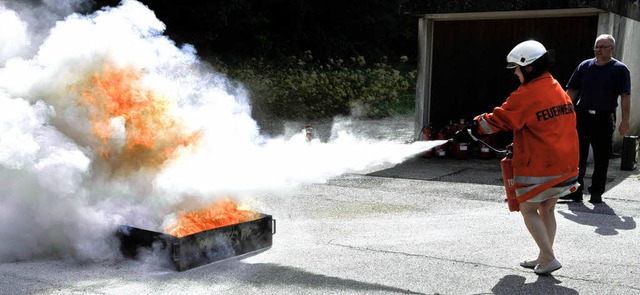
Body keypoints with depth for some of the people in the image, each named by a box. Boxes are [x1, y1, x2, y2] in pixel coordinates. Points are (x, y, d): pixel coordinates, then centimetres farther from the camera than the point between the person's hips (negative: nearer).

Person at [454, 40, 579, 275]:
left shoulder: (526, 95, -17)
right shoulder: (559, 90, 9)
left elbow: (497, 120, -14)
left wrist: (469, 132, -3)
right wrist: (521, 144, 20)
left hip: (540, 168, -8)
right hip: (566, 165, 8)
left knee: (528, 209, 5)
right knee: (547, 209, 16)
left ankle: (549, 259, 2)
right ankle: (543, 258, 23)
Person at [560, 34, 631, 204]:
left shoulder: (620, 69, 0)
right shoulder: (585, 66, 9)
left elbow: (625, 97, -6)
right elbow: (571, 91, 10)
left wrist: (625, 120, -14)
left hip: (604, 119, -2)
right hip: (582, 116, 2)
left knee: (601, 158, 6)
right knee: (577, 155, 4)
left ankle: (596, 193, 16)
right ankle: (575, 190, 12)